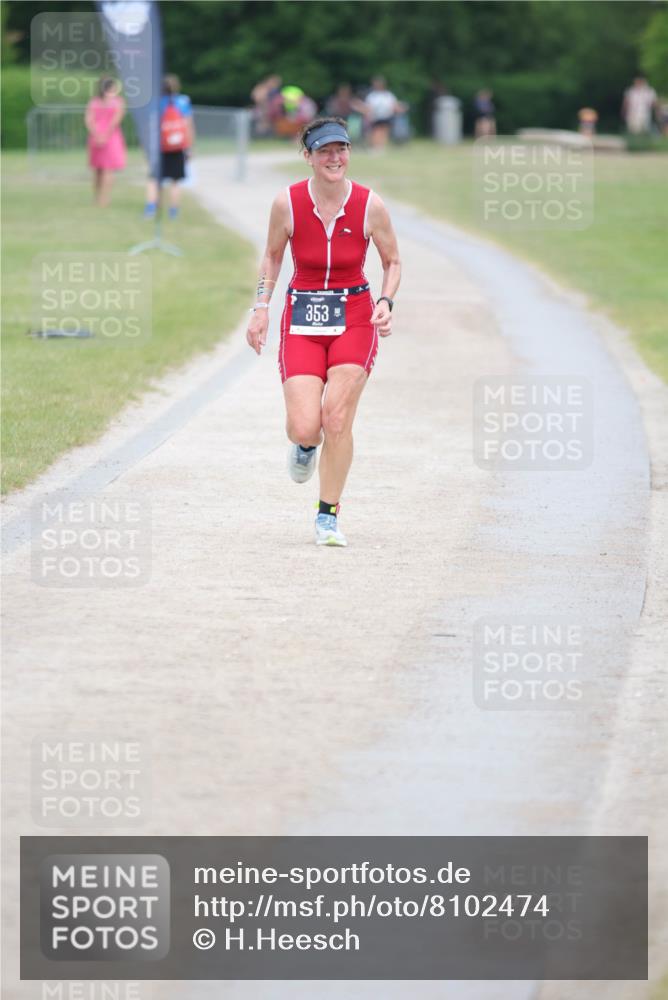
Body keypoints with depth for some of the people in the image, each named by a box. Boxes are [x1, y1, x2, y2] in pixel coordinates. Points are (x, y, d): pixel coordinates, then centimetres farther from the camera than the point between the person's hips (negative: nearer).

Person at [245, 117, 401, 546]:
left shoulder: (370, 206, -8)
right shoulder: (287, 203, -7)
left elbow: (393, 261, 6)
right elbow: (272, 256, 10)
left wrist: (386, 302, -10)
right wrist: (261, 307, 5)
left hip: (354, 318, 0)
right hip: (302, 319, 0)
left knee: (337, 417, -12)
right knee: (303, 427, -11)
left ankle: (328, 514, 5)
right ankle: (306, 447, 29)